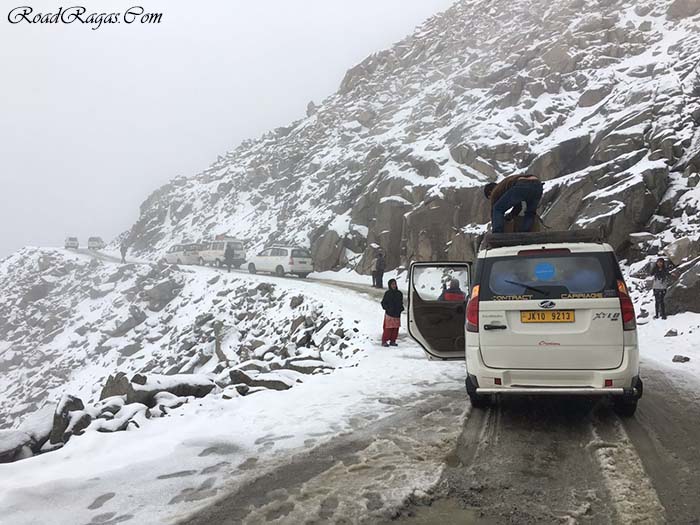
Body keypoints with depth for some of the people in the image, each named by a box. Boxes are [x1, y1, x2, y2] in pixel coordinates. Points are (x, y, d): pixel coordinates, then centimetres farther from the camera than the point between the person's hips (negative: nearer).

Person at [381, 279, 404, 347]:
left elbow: (401, 303, 19)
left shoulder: (399, 293, 9)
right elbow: (383, 303, 0)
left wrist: (401, 308, 3)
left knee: (396, 328, 6)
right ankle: (384, 341, 3)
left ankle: (392, 341, 17)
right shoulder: (387, 293, -4)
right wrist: (387, 308, -14)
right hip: (389, 314, -5)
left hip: (397, 314, 5)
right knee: (388, 328, -6)